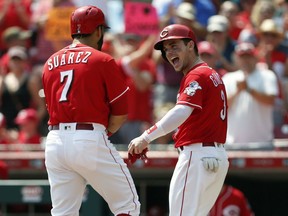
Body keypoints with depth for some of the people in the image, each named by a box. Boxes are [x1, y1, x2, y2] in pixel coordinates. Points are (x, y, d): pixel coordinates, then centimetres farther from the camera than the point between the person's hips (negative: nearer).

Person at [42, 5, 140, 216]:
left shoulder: (50, 63, 16)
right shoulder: (102, 60, -1)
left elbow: (52, 107, 15)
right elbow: (121, 113, -4)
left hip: (55, 141, 6)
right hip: (90, 141, -6)